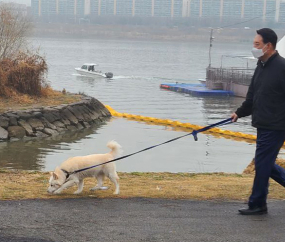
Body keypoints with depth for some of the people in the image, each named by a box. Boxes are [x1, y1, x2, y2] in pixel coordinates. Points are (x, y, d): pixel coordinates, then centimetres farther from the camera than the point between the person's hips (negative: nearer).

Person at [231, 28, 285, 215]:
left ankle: (257, 204, 11)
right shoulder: (261, 66, 11)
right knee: (266, 164, 14)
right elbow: (252, 96, 21)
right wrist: (240, 113, 25)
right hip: (264, 125, 9)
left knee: (262, 164, -1)